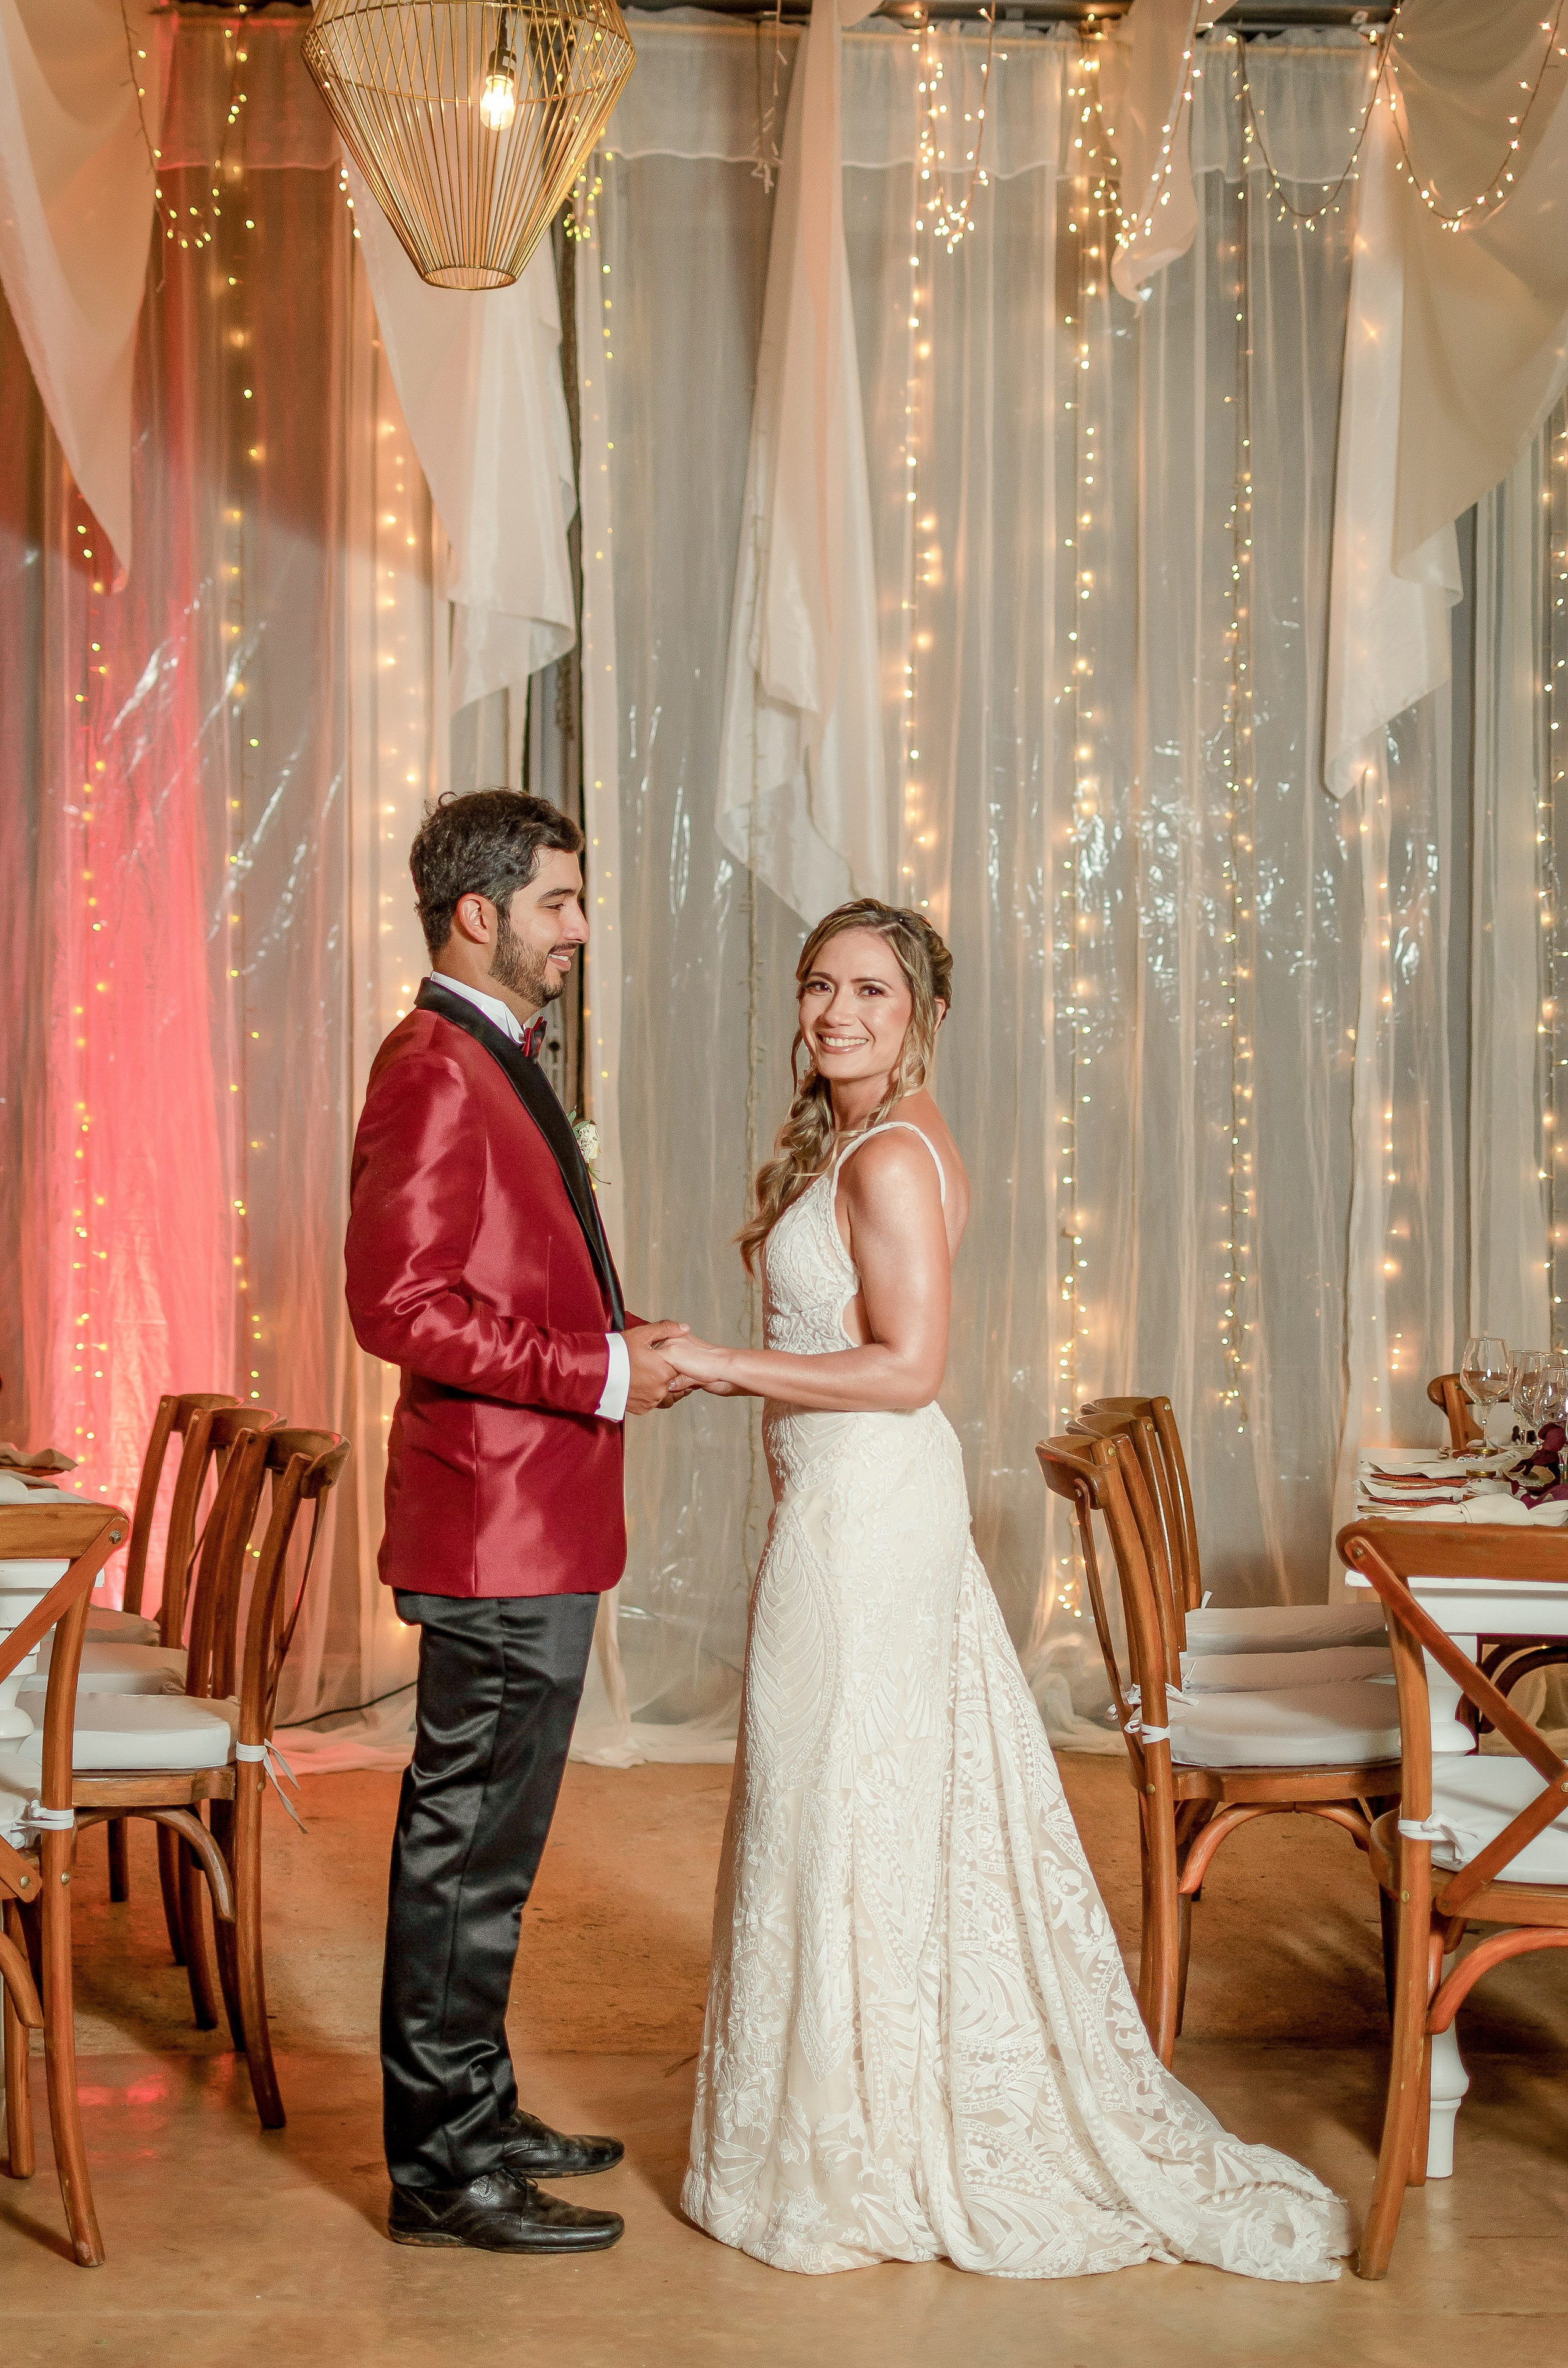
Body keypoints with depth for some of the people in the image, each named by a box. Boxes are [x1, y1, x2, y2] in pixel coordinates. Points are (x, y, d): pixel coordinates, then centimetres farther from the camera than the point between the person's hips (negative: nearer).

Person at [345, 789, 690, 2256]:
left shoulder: (498, 1064, 17)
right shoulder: (433, 1070, -16)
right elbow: (401, 1307, -24)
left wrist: (617, 1343, 12)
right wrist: (600, 1375, -21)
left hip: (533, 1531, 10)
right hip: (497, 1529, -10)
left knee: (478, 1844, 18)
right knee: (468, 1849, -2)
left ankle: (470, 2118, 29)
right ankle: (442, 2168, 8)